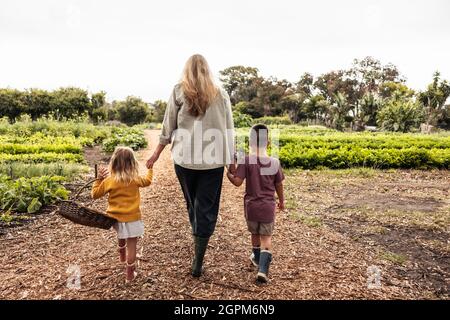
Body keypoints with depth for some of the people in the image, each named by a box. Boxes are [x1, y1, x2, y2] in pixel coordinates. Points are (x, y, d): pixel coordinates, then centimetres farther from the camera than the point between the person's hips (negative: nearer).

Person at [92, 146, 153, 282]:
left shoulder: (108, 181, -9)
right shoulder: (135, 179, -8)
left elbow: (95, 194, 3)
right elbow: (147, 181, 14)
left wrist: (99, 178, 9)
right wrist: (150, 169, 31)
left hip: (116, 217, 3)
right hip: (132, 218, -3)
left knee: (121, 237, 33)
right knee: (131, 244, 6)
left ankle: (122, 255, 53)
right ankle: (130, 272, 13)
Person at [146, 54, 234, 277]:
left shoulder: (179, 91, 3)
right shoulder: (220, 94, 6)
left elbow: (168, 127, 4)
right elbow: (228, 130, 5)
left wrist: (156, 154, 14)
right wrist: (231, 160, 11)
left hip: (185, 158, 1)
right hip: (213, 159, 0)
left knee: (193, 205, 19)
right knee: (207, 209, 6)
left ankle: (199, 247, 36)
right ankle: (197, 262, 6)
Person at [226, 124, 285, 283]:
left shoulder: (246, 160, -14)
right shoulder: (275, 162, -6)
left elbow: (237, 182, -17)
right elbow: (279, 185, 3)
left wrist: (227, 173, 1)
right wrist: (281, 201, 19)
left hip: (251, 206, 0)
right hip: (268, 206, 0)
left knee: (255, 233, 22)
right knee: (266, 237, 10)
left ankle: (257, 258, 44)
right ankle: (263, 270, -1)